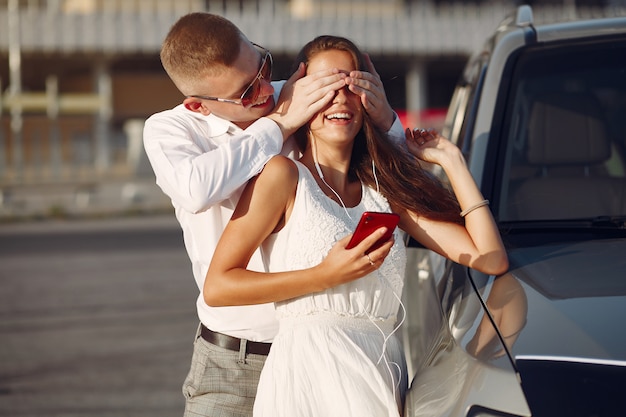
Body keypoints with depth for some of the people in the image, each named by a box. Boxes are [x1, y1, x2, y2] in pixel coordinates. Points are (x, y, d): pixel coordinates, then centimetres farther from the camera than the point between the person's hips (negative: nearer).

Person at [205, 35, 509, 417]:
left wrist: (451, 160, 13)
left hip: (385, 381, 5)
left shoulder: (384, 190, 18)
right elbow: (217, 287, -4)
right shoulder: (284, 175, 3)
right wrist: (326, 275, -10)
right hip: (313, 377, -5)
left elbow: (491, 259, 9)